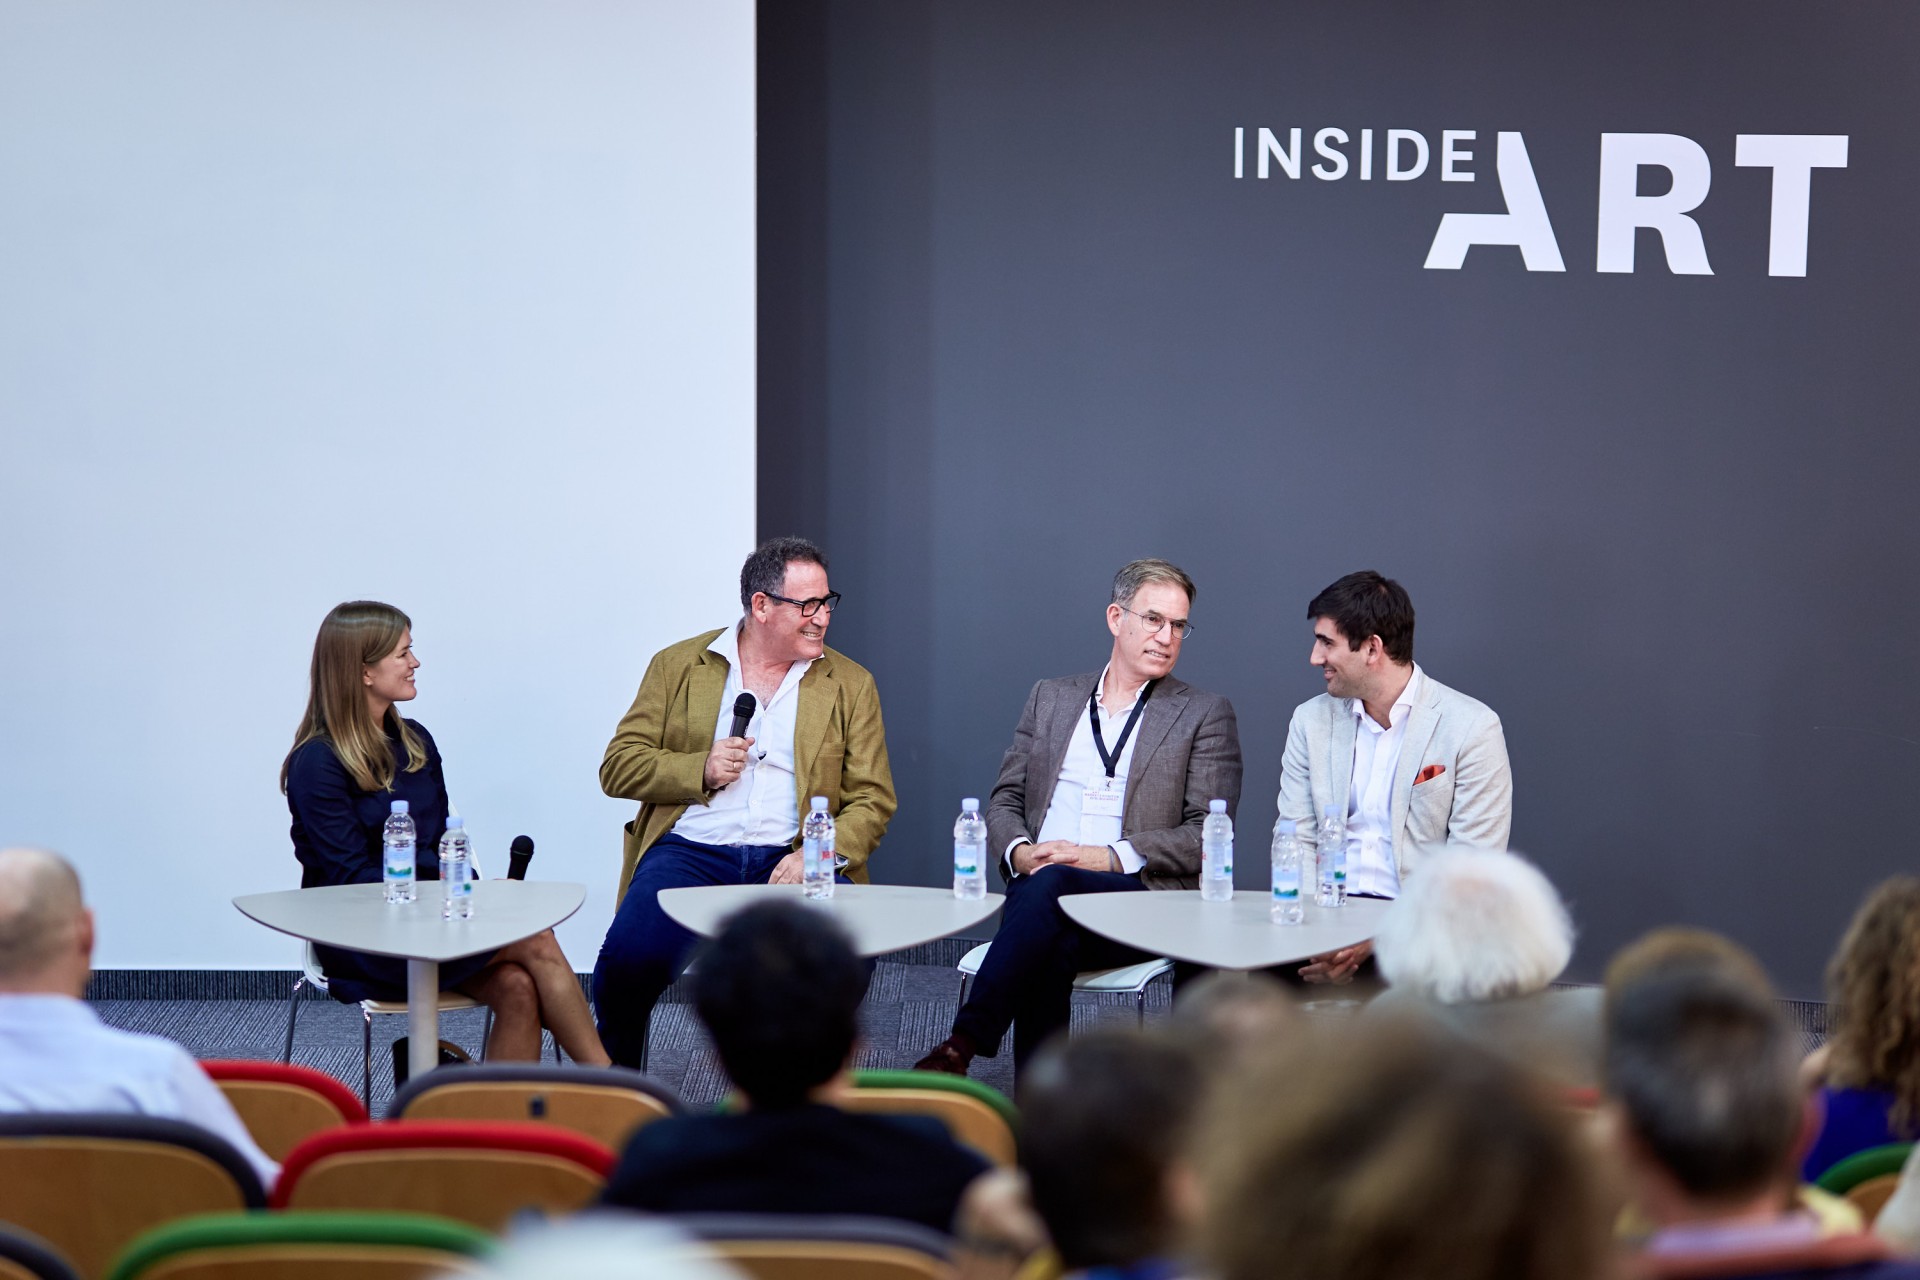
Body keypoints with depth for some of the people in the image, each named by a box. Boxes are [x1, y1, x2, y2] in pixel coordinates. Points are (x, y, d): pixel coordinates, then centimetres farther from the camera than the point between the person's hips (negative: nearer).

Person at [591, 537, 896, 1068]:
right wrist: (700, 770, -7)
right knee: (630, 960, -29)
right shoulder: (678, 666, 12)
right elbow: (618, 766, 11)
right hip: (690, 849, 0)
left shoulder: (850, 685, 14)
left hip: (793, 860, 1)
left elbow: (872, 801, 8)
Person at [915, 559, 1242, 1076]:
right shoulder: (1050, 699, 22)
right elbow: (1004, 802, 20)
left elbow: (1208, 835, 0)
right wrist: (1019, 851, -5)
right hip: (1036, 891, 3)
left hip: (1142, 899, -3)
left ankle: (962, 1045, -40)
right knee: (1049, 950, -34)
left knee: (1050, 884, -35)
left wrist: (1110, 857, -12)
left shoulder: (1206, 715, 10)